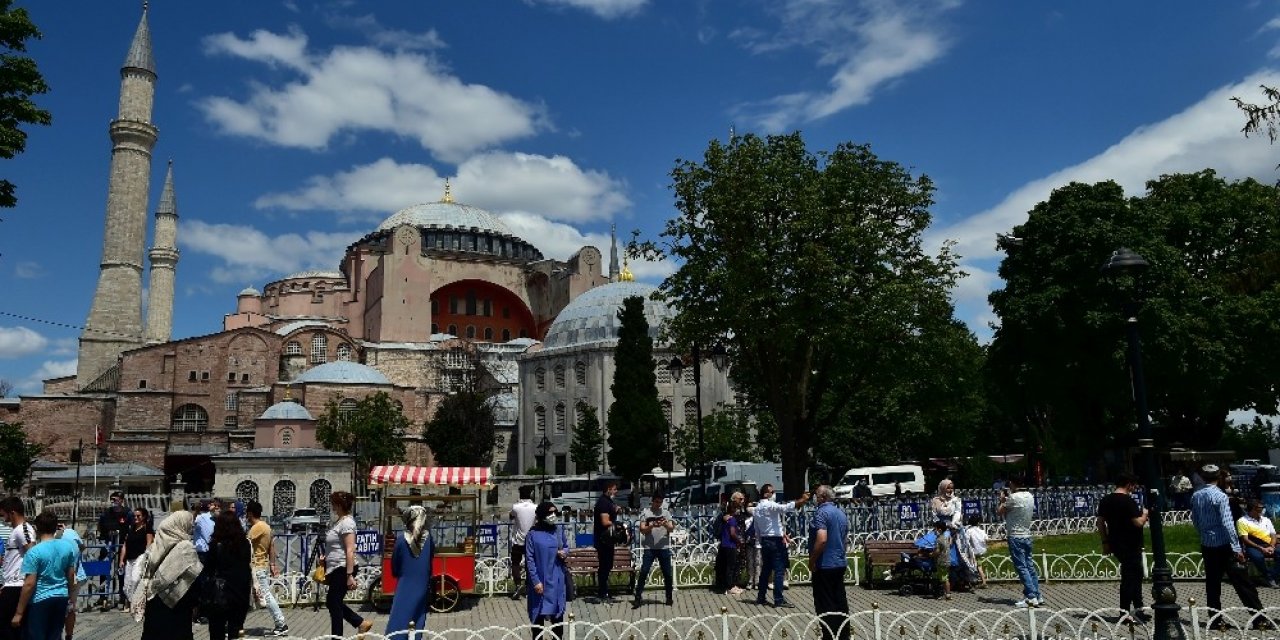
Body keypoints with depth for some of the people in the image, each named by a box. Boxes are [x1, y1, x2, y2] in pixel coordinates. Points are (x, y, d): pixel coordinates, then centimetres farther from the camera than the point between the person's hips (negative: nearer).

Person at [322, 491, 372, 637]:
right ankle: (361, 623, 21)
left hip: (342, 569, -10)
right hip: (335, 569, 10)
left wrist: (350, 575, -26)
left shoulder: (346, 522, -18)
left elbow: (350, 551, -23)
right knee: (332, 602, 16)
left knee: (334, 604, 0)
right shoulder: (339, 520, 12)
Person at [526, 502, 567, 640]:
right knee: (539, 614, 6)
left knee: (558, 613, 10)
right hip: (540, 581, -4)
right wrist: (535, 581, -15)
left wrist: (564, 553, -4)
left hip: (556, 580, 4)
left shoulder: (557, 532, 6)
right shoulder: (533, 534, -9)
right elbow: (529, 559, -10)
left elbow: (565, 547, 20)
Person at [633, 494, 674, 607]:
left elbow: (671, 529, -1)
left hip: (664, 548, 2)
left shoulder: (666, 513, 8)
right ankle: (638, 598, -2)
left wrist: (665, 524, -22)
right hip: (649, 548, -2)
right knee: (643, 572, -6)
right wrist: (652, 526, -22)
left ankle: (669, 598, 20)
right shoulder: (645, 513, 3)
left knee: (667, 573, 7)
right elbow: (642, 530, -4)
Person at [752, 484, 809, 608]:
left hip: (764, 541, 9)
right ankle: (778, 600, -5)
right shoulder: (770, 505, -14)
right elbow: (785, 508, -32)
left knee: (766, 569, 14)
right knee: (779, 571, -5)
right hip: (775, 541, -9)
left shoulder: (758, 507, 14)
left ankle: (760, 598, 17)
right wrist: (802, 500, -33)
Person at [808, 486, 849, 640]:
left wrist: (812, 560, -17)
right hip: (840, 563, 9)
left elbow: (822, 540, -27)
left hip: (824, 565, -9)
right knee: (840, 602, 14)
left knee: (825, 605, -1)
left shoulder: (822, 513, -17)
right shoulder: (841, 513, 11)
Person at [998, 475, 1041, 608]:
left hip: (1015, 537, -8)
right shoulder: (1030, 496, 6)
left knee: (1021, 567, -4)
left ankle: (1031, 597, -5)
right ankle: (1037, 595, 16)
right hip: (1027, 535, 8)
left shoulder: (1013, 497, -18)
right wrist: (1008, 499, 14)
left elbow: (999, 512, -8)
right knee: (1030, 566, 12)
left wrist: (1002, 500, 7)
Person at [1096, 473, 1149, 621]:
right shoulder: (1129, 501, -16)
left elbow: (1100, 522, 10)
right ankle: (1125, 611, 4)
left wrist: (1105, 542, 16)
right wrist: (1144, 514, 0)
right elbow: (1138, 523, -20)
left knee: (1135, 573, 19)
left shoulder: (1105, 501, 7)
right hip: (1130, 545, -8)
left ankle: (1137, 608, 21)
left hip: (1115, 544, 8)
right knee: (1130, 576, 1)